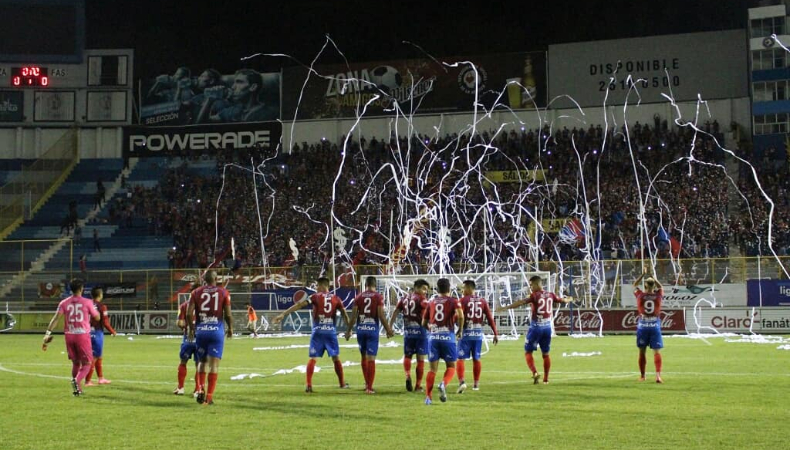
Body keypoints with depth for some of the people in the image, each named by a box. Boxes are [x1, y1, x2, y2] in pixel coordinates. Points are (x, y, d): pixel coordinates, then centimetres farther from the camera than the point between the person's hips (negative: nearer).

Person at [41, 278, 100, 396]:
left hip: (69, 335, 3)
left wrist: (48, 333, -11)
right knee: (86, 363, 4)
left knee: (75, 363, 19)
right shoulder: (87, 302, -3)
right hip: (83, 335, -3)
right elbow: (97, 317, 7)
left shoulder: (64, 303, 3)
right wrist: (95, 309, 26)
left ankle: (78, 389, 19)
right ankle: (77, 380, -24)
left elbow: (56, 318, -8)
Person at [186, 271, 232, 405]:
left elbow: (189, 313, -2)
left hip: (201, 330, 2)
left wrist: (191, 328, 13)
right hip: (217, 330, -2)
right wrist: (230, 328, 14)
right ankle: (209, 396, -1)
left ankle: (201, 389, 7)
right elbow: (228, 314, -2)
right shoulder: (223, 292, 1)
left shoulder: (196, 292, 4)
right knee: (214, 364, 1)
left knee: (202, 361, 19)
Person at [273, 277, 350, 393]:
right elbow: (344, 313, 7)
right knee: (336, 358, 14)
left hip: (318, 330, -2)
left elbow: (299, 305, -8)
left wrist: (283, 314, -10)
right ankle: (342, 383, 22)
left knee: (313, 358, 2)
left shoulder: (316, 297, 0)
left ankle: (309, 385, -5)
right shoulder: (335, 298, 6)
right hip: (331, 331, 2)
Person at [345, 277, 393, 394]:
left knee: (364, 357, 19)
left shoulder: (358, 297, 4)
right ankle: (369, 387, -3)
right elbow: (381, 316, -7)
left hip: (361, 329, 3)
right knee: (371, 359, -1)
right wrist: (388, 330, 3)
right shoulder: (378, 297, -3)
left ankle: (367, 383, 26)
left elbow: (353, 316, 3)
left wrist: (348, 331, 13)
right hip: (373, 329, -3)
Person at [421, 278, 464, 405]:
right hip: (448, 336, -3)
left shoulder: (431, 302, 14)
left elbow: (424, 323, 15)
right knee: (451, 366, 9)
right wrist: (460, 330, -1)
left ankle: (428, 397, 2)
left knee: (433, 368, 8)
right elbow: (460, 315, -15)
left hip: (433, 336, 3)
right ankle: (444, 384, -20)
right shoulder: (453, 301, 3)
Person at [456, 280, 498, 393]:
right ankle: (476, 384, 21)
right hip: (478, 333, 4)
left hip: (466, 333, -4)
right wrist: (496, 333, 8)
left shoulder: (463, 300, -6)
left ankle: (462, 381, -19)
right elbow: (490, 318, 5)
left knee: (461, 358, -1)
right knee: (476, 359, 16)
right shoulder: (483, 301, 7)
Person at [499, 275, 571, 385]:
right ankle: (546, 379, 16)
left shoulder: (535, 296, -10)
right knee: (545, 353, 15)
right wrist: (569, 299, 50)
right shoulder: (550, 295, 8)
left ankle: (535, 373, -14)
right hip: (547, 327, 5)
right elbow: (562, 300, 27)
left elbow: (521, 302, -23)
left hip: (536, 327, -5)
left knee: (528, 352, 4)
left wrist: (506, 307, -29)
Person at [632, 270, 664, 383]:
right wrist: (653, 278, 21)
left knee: (642, 351, 11)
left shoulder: (640, 295, -5)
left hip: (642, 326, 0)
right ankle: (658, 375, -15)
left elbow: (635, 285, 15)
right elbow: (661, 287, 20)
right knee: (656, 352, -1)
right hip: (655, 326, 0)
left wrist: (643, 274, 18)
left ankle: (642, 376, 18)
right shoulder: (658, 295, -3)